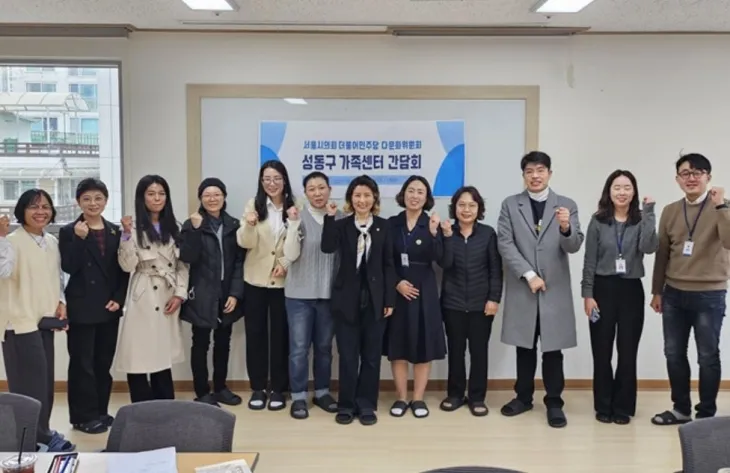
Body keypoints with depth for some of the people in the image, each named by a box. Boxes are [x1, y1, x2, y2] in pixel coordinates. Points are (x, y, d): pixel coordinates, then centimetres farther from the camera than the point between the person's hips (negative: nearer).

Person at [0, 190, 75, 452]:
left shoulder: (52, 242, 9)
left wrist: (61, 302, 3)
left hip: (45, 319, 7)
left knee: (45, 379, 13)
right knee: (31, 380, -6)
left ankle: (39, 434, 25)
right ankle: (39, 436, 5)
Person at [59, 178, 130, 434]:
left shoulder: (115, 231, 8)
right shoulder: (69, 231, -1)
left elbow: (123, 269, 8)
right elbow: (69, 267, -12)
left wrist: (119, 298, -3)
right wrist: (80, 239, -21)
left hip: (109, 307, 4)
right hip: (81, 308, -3)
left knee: (104, 363, 11)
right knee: (82, 363, 1)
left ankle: (101, 412, 22)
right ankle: (84, 415, 11)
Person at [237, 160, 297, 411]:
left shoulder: (294, 207, -1)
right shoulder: (253, 205, -1)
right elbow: (245, 243, -8)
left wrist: (286, 263, -14)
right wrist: (249, 225, -28)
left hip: (283, 282, 0)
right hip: (255, 280, 1)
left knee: (280, 335, 6)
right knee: (255, 334, 6)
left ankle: (278, 389, 18)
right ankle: (258, 388, 19)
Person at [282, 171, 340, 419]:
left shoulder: (339, 218, 1)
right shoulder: (299, 217, -6)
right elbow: (291, 255, -16)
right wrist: (293, 224, -24)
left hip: (329, 293, 2)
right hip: (300, 293, -2)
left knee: (324, 346, 14)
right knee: (299, 348, 3)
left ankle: (322, 392, 29)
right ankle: (298, 397, 16)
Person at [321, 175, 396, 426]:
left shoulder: (383, 226, 3)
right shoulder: (342, 225, 2)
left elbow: (388, 265, 2)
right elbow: (327, 247, -18)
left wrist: (390, 299, -3)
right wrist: (329, 217, -24)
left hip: (375, 300, 1)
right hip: (347, 299, 0)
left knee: (371, 355, 8)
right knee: (347, 355, 5)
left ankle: (366, 405, 20)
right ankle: (346, 405, 18)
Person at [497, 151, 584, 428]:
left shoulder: (567, 205, 2)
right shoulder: (510, 205, 3)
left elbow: (574, 246, -7)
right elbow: (505, 244, -5)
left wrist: (566, 228, -30)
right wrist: (529, 274, -12)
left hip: (555, 290, 0)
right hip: (521, 288, 1)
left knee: (553, 349, 5)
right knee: (525, 347, 11)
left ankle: (554, 403, 17)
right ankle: (523, 397, 25)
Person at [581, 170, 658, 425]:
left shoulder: (641, 220, 3)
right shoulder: (598, 221, 1)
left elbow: (649, 247, -17)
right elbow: (589, 260, 0)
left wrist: (649, 213, -16)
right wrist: (587, 294, -5)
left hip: (631, 290, 1)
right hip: (603, 289, 0)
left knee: (628, 352, 5)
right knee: (602, 352, 5)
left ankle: (623, 407, 19)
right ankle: (603, 406, 18)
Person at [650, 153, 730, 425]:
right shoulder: (670, 211, 7)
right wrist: (657, 291, 13)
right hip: (674, 294, 4)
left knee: (708, 357, 4)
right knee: (674, 354, 10)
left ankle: (706, 414, 19)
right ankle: (681, 408, 26)